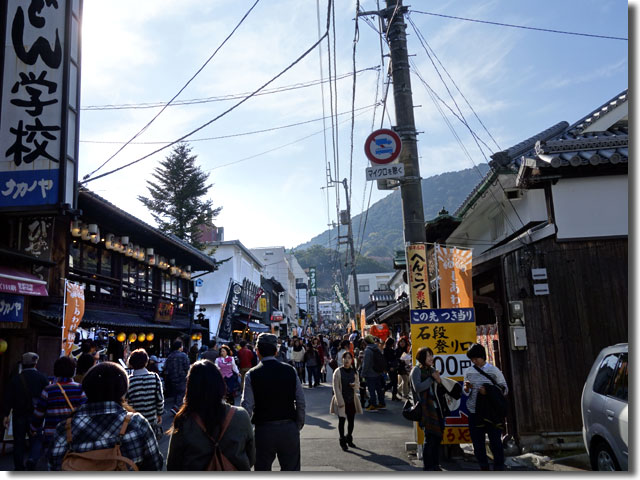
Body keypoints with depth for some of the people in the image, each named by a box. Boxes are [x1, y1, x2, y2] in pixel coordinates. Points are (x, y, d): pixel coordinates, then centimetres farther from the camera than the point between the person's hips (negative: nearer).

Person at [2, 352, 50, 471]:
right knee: (36, 439, 8)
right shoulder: (42, 377, -6)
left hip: (19, 415, 2)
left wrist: (6, 415, 2)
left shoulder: (15, 379, -1)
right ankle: (32, 458, -17)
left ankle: (18, 467, 18)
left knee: (19, 441, 13)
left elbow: (8, 398, -3)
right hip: (36, 415, -2)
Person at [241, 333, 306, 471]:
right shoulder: (290, 370, -1)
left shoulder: (252, 375, -7)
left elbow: (247, 406, -10)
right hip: (289, 428, 1)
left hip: (263, 430, -1)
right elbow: (301, 402, -1)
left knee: (262, 469, 14)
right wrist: (298, 426, 11)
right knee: (291, 469, 12)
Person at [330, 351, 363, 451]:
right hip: (341, 400, -4)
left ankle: (349, 439, 31)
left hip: (352, 400, 4)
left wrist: (355, 385, -13)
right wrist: (340, 401, -15)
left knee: (351, 420, 11)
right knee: (342, 420, 3)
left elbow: (358, 386, 11)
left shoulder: (354, 372, 3)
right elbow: (336, 388, -10)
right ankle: (343, 441, 17)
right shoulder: (338, 372, -9)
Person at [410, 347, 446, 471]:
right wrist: (432, 378, -15)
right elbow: (417, 387, -18)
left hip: (436, 407, 7)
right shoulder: (417, 370, -6)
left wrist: (438, 380, -1)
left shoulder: (432, 369, 15)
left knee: (438, 436, 11)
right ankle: (427, 467, 4)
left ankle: (435, 464, 24)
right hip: (425, 408, -7)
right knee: (430, 437, -7)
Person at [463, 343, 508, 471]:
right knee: (477, 442, 8)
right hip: (474, 412, 3)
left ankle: (499, 468, 9)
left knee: (495, 441, -2)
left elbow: (505, 389, 0)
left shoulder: (493, 370, -2)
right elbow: (465, 391, 14)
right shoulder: (468, 371, 8)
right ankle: (483, 467, 22)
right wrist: (467, 388, -10)